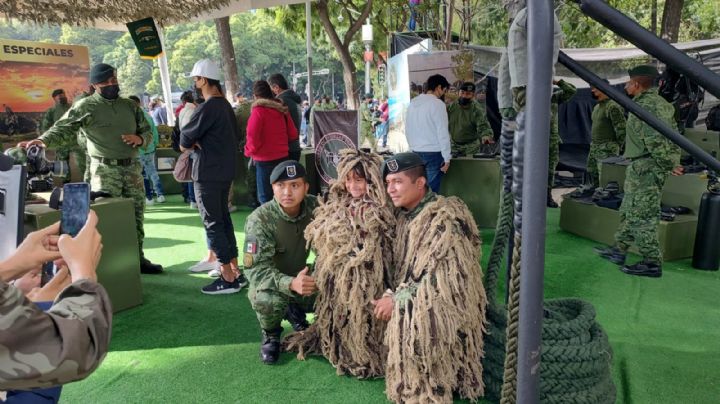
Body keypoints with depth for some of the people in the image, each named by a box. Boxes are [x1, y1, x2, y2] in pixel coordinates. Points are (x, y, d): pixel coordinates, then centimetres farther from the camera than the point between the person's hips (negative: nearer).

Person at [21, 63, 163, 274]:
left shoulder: (130, 105, 13)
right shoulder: (86, 106, -2)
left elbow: (147, 131, 18)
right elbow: (63, 128, -12)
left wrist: (140, 138, -5)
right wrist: (43, 140, -30)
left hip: (132, 167, 5)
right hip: (105, 170, -5)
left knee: (136, 214, 10)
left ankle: (137, 258, 22)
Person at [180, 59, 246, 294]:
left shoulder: (208, 108, -17)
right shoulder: (225, 105, 12)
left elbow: (185, 139, -15)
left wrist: (188, 144, 8)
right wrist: (199, 143, 1)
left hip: (208, 174, -9)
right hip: (225, 170, 9)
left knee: (213, 223, -3)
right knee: (223, 219, 15)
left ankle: (228, 278, 1)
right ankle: (235, 271, 20)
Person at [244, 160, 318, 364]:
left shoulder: (314, 208, -14)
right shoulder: (260, 219, -25)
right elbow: (255, 268, -31)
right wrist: (290, 283, -48)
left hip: (301, 278, 4)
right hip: (271, 283, -4)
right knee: (269, 300, -36)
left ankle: (296, 313, 14)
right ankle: (271, 334, 2)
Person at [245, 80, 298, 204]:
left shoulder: (258, 111, -14)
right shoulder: (281, 109, 5)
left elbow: (253, 139, -18)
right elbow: (293, 134, 8)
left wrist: (248, 151, 1)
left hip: (265, 161, -7)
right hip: (283, 157, 7)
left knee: (265, 199, 1)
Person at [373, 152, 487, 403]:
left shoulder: (444, 219, -21)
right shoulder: (405, 214, 4)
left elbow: (440, 279, -25)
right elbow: (401, 265, 11)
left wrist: (397, 300, -23)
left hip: (444, 304, -9)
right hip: (416, 298, 9)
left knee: (408, 316, -30)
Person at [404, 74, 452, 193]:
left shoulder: (413, 103, 10)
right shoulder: (437, 104, -11)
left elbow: (408, 130, 15)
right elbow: (442, 133, -13)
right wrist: (447, 158, -9)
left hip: (416, 152, 7)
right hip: (433, 152, -6)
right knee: (432, 190, 0)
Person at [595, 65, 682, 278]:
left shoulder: (646, 105, -16)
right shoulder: (660, 103, 17)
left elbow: (655, 139, -24)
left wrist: (668, 164, -15)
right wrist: (672, 161, 13)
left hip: (645, 167, -11)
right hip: (644, 167, 11)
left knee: (642, 215, -6)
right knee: (629, 210, 18)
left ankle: (652, 263, -1)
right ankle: (619, 250, 28)